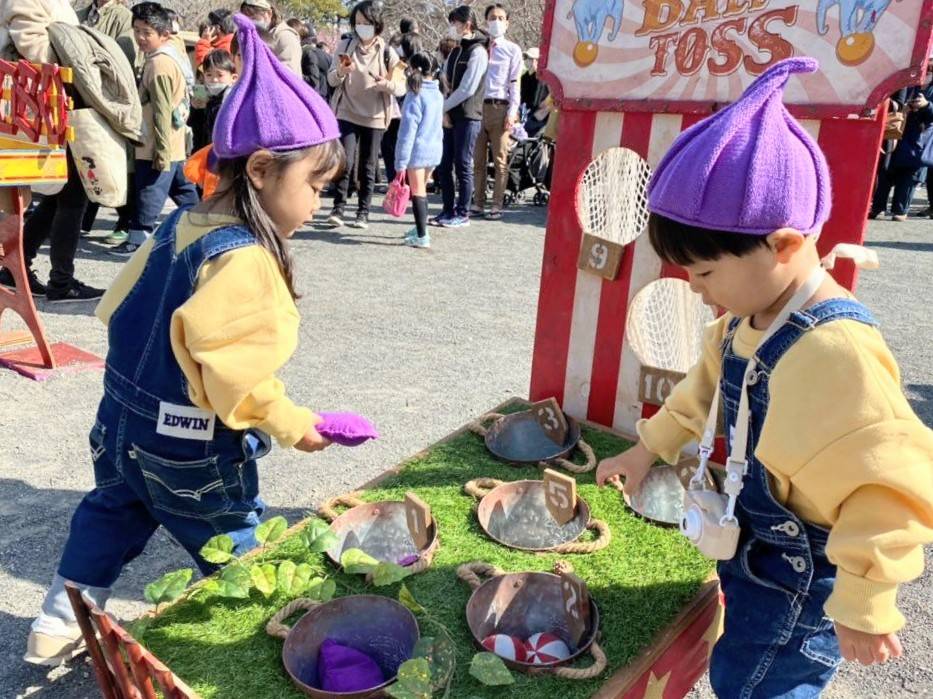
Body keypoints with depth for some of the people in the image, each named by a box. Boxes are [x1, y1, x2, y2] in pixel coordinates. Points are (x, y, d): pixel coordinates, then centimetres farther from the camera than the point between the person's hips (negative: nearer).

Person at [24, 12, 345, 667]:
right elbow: (235, 372, -32)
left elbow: (120, 312, 9)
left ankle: (58, 628, 42)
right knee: (234, 550, 12)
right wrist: (291, 424, -19)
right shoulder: (245, 259, -28)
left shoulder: (179, 225, -1)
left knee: (110, 518, 27)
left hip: (124, 421, 9)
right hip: (193, 448, -8)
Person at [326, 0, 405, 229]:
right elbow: (331, 79, 4)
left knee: (368, 167, 5)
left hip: (374, 117, 0)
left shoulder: (387, 52, -1)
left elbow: (402, 88, -2)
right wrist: (341, 71, -18)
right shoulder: (345, 45, 2)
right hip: (347, 114, 0)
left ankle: (363, 212, 13)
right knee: (345, 162, -10)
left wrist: (388, 83, -24)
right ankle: (338, 208, 1)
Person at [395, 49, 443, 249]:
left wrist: (401, 162, -16)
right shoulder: (438, 94, 9)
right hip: (435, 149, 7)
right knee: (422, 188, 21)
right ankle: (421, 227, 32)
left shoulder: (415, 96, -13)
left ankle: (422, 236, -3)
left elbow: (408, 130, -17)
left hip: (418, 150, -7)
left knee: (417, 191, -1)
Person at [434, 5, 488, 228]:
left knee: (462, 165, -4)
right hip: (450, 115, 8)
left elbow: (467, 89, -14)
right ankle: (449, 210, 16)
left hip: (468, 116, -7)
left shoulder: (477, 51, -7)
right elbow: (445, 82, 15)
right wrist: (444, 111, 0)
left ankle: (462, 214, 4)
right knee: (444, 164, 7)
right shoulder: (455, 51, 17)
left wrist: (442, 107, -7)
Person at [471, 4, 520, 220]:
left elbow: (515, 83, 0)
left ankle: (497, 205, 5)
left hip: (500, 107, -3)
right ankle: (478, 204, 12)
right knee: (478, 159, 5)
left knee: (500, 160, 0)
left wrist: (512, 112, -9)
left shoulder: (512, 49, 4)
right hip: (479, 106, 3)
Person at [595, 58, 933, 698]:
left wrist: (863, 609, -23)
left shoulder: (833, 352, -34)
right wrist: (650, 448, 17)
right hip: (760, 545, 8)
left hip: (802, 577, -8)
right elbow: (712, 382, 13)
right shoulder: (753, 316, -5)